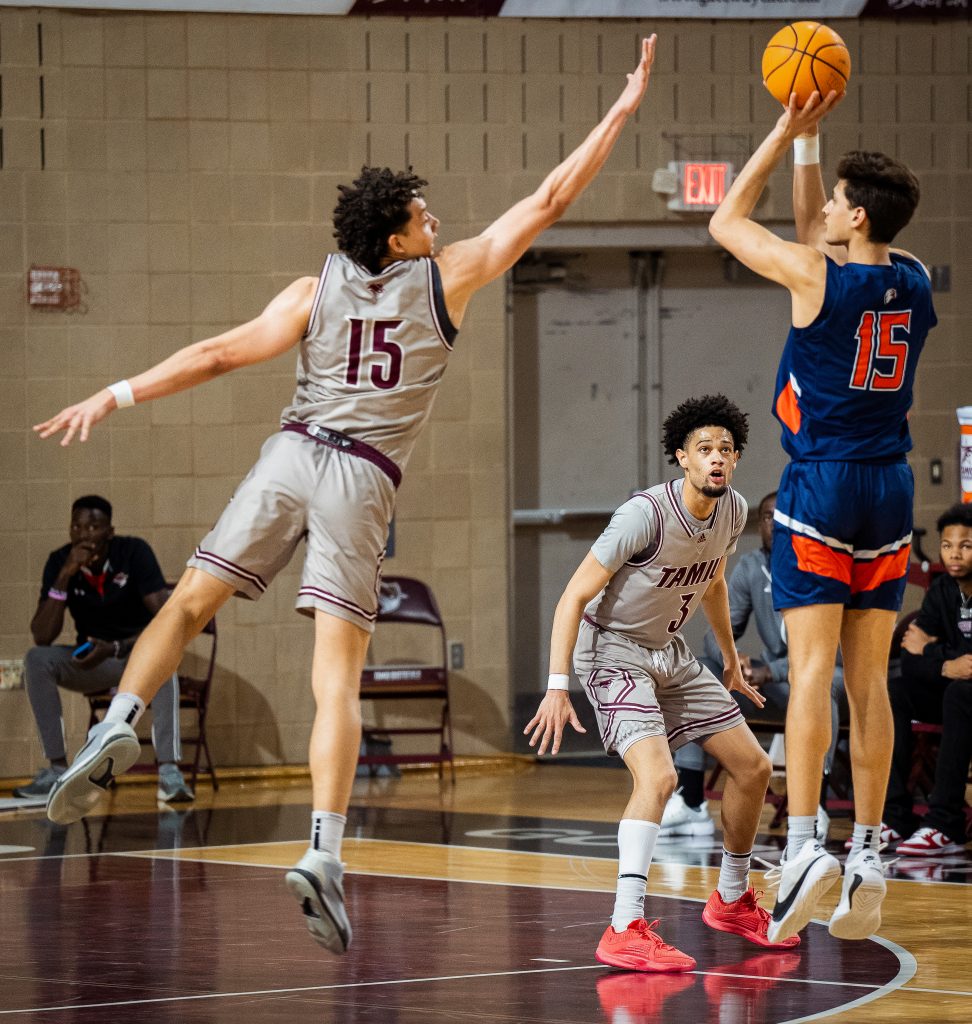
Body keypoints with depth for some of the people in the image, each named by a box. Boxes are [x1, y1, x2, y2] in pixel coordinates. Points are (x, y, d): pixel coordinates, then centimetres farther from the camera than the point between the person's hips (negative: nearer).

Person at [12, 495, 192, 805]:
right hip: (92, 661, 3)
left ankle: (169, 772, -44)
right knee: (36, 660, -25)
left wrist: (116, 649, -36)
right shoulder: (60, 562, -10)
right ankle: (57, 770, -22)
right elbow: (42, 637, -17)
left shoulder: (134, 552, -17)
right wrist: (64, 577, -28)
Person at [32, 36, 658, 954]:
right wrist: (622, 110, 13)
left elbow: (221, 353, 2)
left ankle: (117, 727, -16)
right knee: (337, 679, -6)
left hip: (291, 456, 2)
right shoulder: (448, 278, 5)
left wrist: (118, 396, 5)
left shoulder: (314, 293, 8)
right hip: (364, 478, -2)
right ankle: (324, 854, -18)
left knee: (189, 603, 10)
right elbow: (549, 201, 7)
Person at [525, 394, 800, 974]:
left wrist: (732, 660, 26)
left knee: (753, 767, 8)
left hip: (671, 654, 8)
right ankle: (626, 931, -33)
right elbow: (576, 595, -23)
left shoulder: (733, 512, -3)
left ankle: (732, 900, 29)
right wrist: (558, 687, -28)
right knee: (658, 775, -28)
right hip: (612, 649, -8)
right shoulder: (645, 514, -26)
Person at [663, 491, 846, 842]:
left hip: (832, 678, -6)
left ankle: (815, 809, -44)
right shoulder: (749, 569, 2)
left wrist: (768, 673, -32)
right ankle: (690, 804, -11)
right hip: (775, 683, 6)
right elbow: (719, 633, 2)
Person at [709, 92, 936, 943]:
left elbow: (727, 222, 2)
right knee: (869, 679, 6)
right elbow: (815, 227, 24)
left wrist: (788, 134, 6)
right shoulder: (914, 281, 6)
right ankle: (869, 856, 5)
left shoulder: (816, 276, -12)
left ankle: (804, 844, -20)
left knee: (812, 669, -10)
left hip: (822, 487, -5)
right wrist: (809, 139, 21)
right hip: (890, 489, 5)